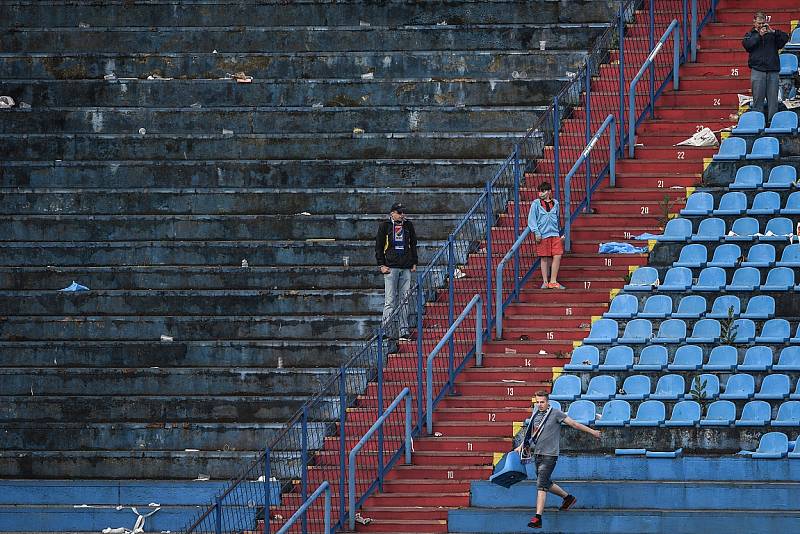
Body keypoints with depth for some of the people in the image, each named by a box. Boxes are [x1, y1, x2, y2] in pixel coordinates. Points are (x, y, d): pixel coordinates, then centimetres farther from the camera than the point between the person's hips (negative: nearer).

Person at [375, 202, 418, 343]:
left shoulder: (408, 225, 13)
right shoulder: (385, 226, 2)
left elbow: (413, 245, 20)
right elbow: (378, 246, 3)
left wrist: (414, 263, 13)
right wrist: (381, 265, -4)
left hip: (406, 268, 4)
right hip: (391, 267, -4)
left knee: (404, 301, 3)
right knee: (390, 301, -7)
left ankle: (403, 332, 4)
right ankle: (389, 332, -7)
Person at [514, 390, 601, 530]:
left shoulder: (556, 414, -7)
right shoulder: (535, 415, 10)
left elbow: (573, 423, -4)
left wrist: (592, 431, -2)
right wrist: (522, 446, 21)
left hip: (549, 455, -7)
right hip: (537, 454, 7)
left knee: (541, 485, -13)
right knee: (545, 483, 15)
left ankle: (538, 518, -16)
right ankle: (568, 497, 38)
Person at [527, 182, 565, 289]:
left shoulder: (555, 203, 12)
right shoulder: (536, 204, 3)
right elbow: (532, 219, 1)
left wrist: (560, 233, 21)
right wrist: (536, 232, -9)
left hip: (555, 233, 3)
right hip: (542, 235, -3)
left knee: (557, 256, -7)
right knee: (545, 259, 2)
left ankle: (553, 281, -1)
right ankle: (545, 282, 10)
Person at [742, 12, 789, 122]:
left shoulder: (772, 34, 16)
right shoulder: (751, 35, 14)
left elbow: (785, 38, 3)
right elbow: (746, 44, -5)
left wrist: (773, 31, -7)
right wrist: (759, 35, -9)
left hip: (773, 70, 1)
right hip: (757, 70, -1)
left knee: (773, 98, -1)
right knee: (758, 98, -5)